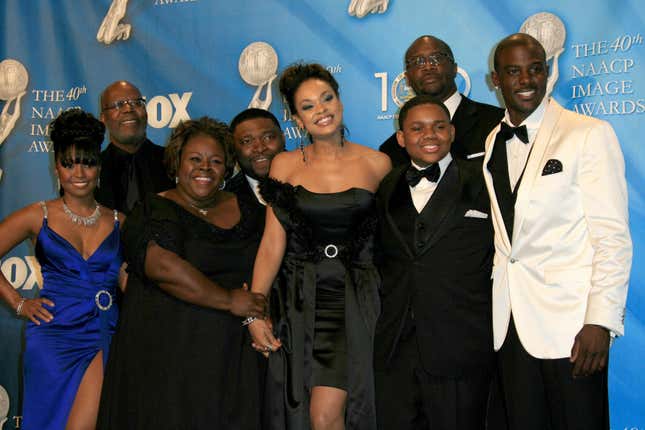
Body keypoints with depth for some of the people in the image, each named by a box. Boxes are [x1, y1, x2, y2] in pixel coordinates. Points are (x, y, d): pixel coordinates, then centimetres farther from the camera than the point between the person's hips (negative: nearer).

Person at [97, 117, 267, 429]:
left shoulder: (242, 210, 12)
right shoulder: (154, 211, -3)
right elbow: (163, 266, -20)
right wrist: (228, 300, -18)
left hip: (230, 356, 4)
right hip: (166, 352, -4)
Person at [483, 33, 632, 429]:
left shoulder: (589, 134, -5)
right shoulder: (493, 143, 11)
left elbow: (613, 236, -10)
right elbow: (504, 235, 12)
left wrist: (601, 321, -16)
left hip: (570, 322, -5)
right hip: (511, 322, 5)